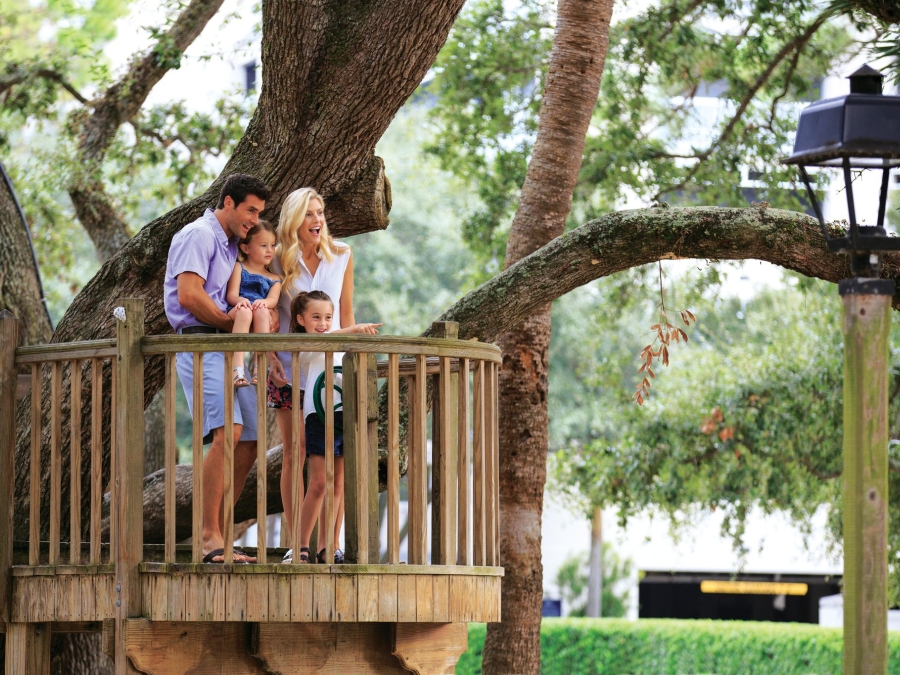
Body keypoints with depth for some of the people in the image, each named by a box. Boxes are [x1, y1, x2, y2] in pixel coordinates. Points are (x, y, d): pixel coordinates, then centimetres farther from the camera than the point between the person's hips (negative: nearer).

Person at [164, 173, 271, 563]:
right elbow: (189, 296, -16)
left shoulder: (231, 245, 26)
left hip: (230, 349, 10)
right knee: (227, 432, -24)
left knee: (248, 443, 5)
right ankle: (209, 537, -25)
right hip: (200, 344, -10)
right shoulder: (198, 235, -5)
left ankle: (216, 537, 9)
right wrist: (235, 324, -6)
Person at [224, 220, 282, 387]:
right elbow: (231, 294, 3)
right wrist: (240, 300, -22)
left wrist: (264, 303, -21)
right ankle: (237, 368, -50)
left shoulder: (274, 279, 25)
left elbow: (273, 299, 4)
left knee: (262, 311, -34)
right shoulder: (239, 268, 18)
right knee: (244, 311, -38)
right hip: (235, 315, -2)